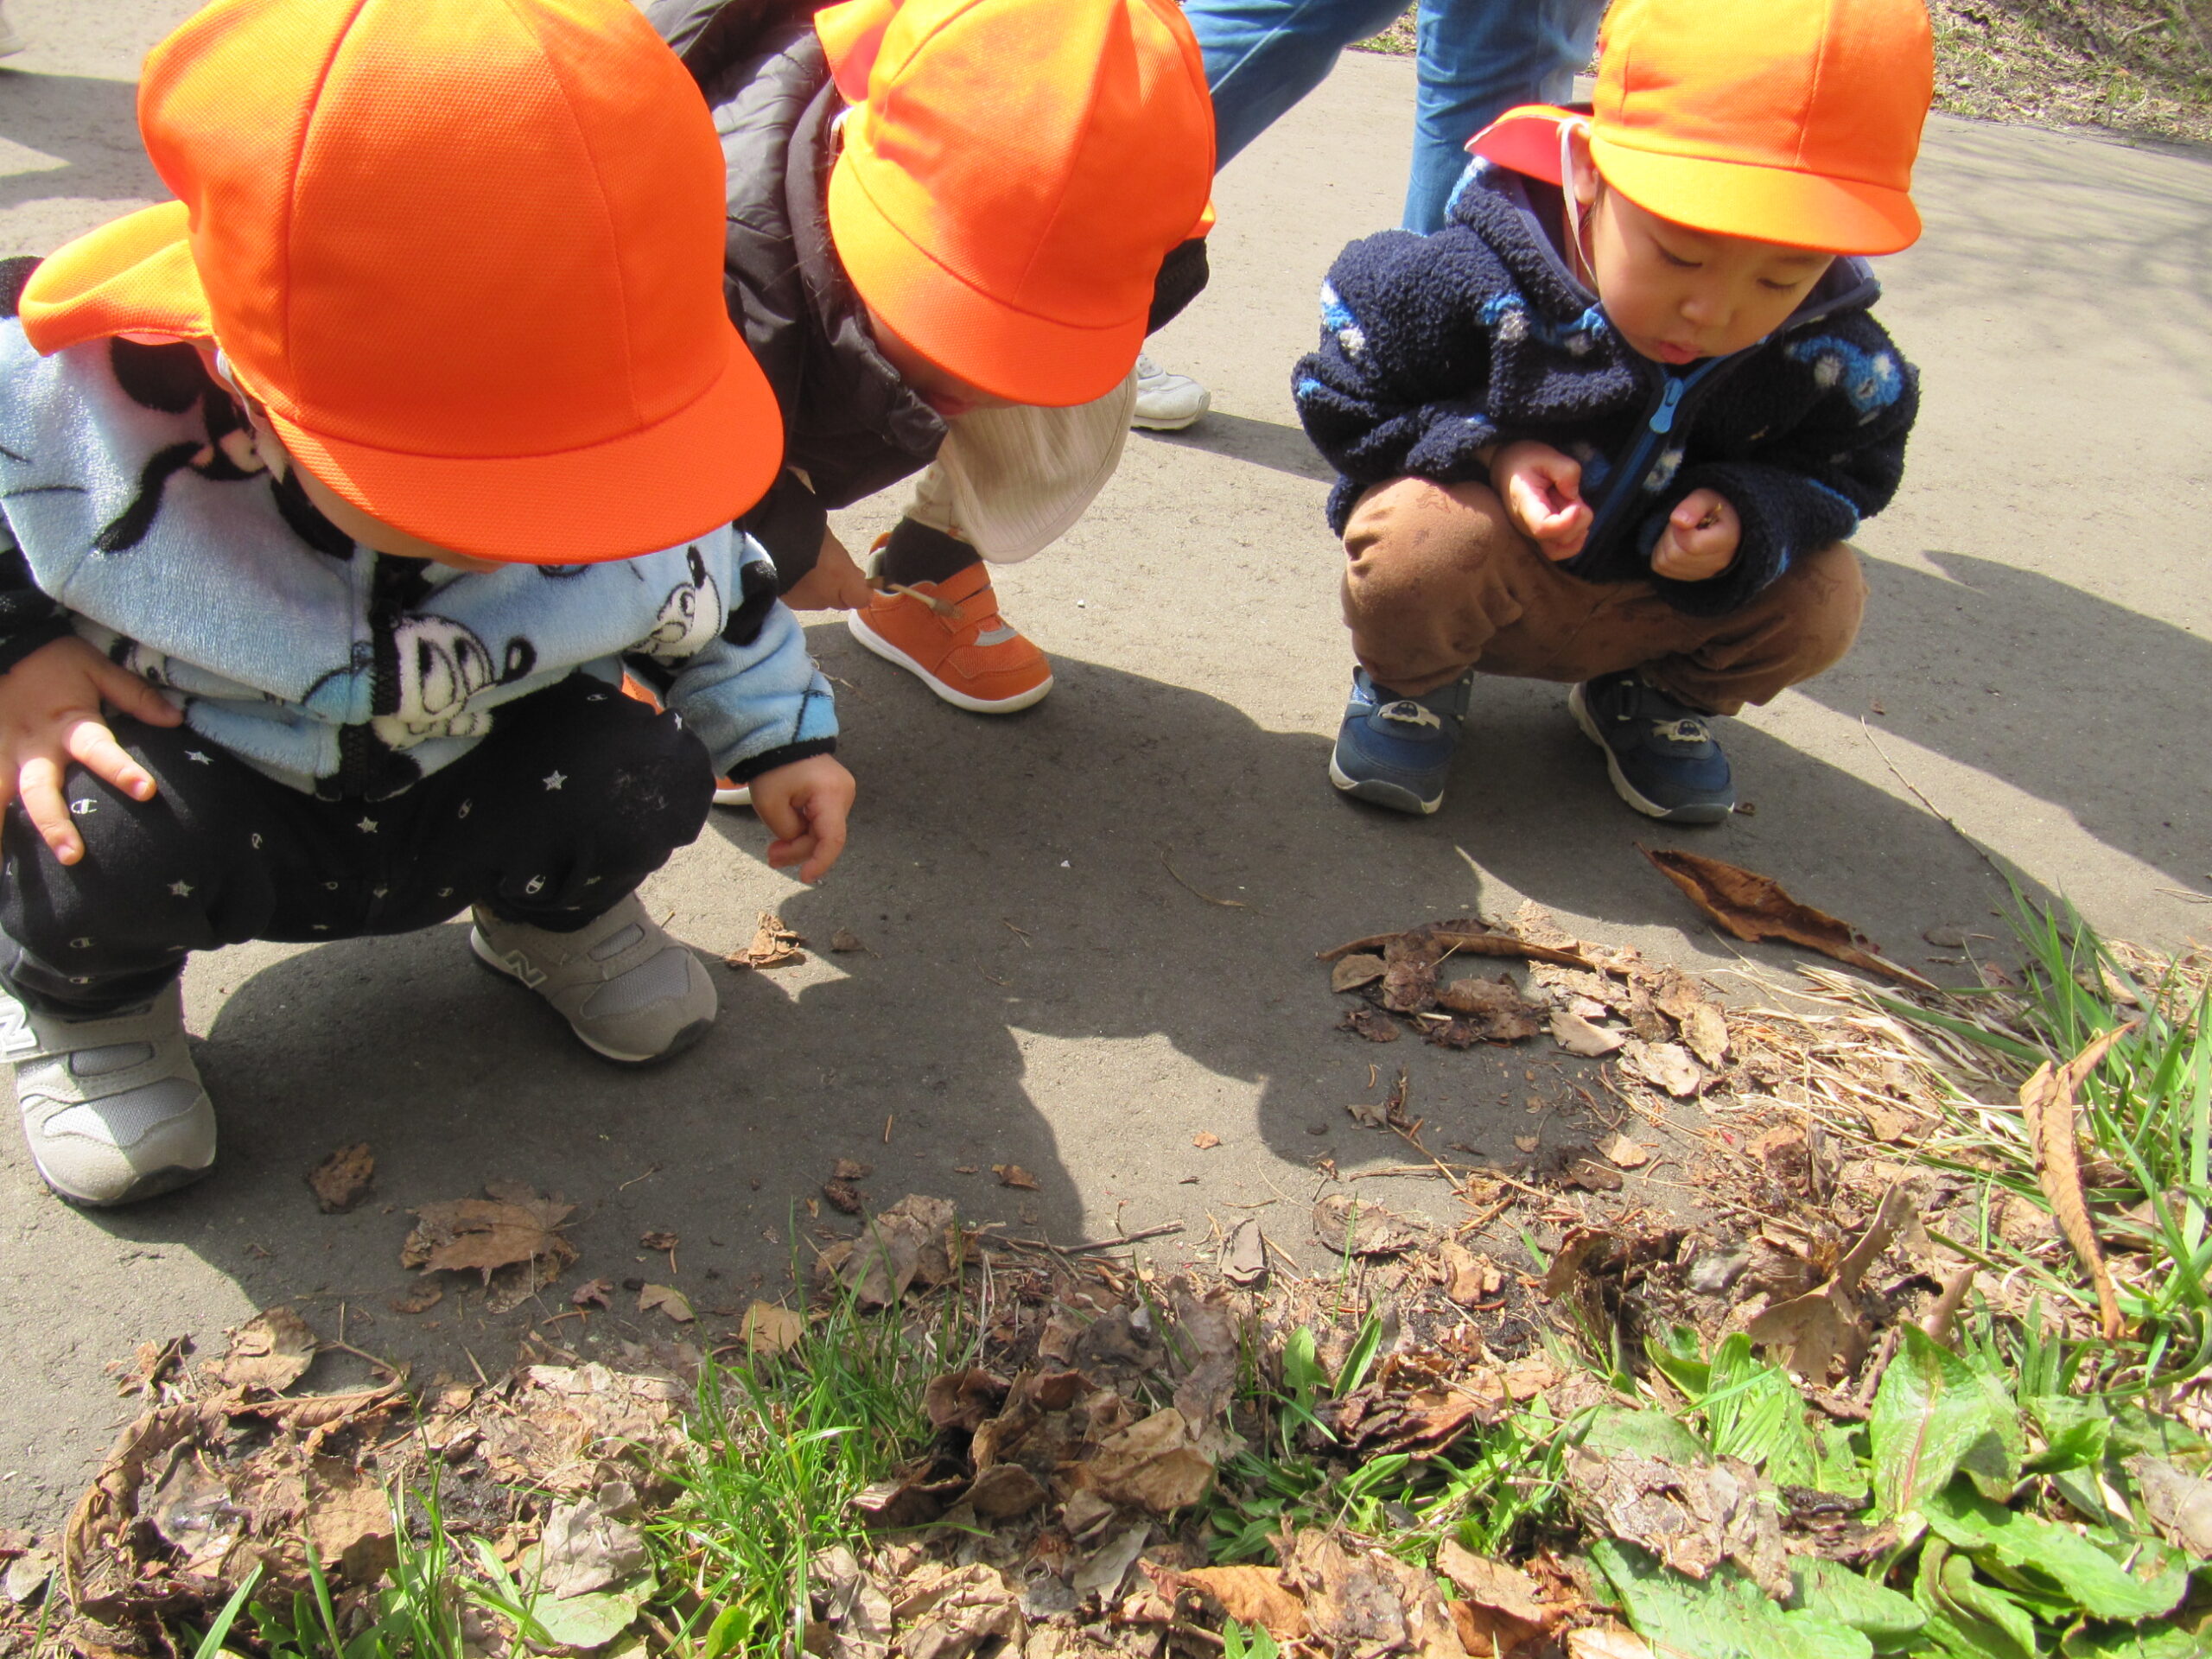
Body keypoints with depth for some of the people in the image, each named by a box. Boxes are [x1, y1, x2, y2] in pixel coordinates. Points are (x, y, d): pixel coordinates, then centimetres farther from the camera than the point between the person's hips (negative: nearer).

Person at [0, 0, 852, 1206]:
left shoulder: (636, 491, -24)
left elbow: (711, 590, 0)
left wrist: (780, 735, 2)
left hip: (460, 804, 2)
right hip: (191, 769, -2)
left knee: (646, 772, -24)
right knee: (120, 837, -34)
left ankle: (547, 914, 14)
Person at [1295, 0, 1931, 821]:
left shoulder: (1829, 354, -18)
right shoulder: (1481, 286, -27)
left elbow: (1849, 469, -1)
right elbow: (1341, 399, -15)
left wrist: (1750, 518, -24)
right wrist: (1487, 450, -30)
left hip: (1665, 595, 4)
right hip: (1490, 573, -3)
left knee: (1822, 599, -18)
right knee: (1424, 539, -36)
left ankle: (1659, 697, 15)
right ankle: (1411, 681, 2)